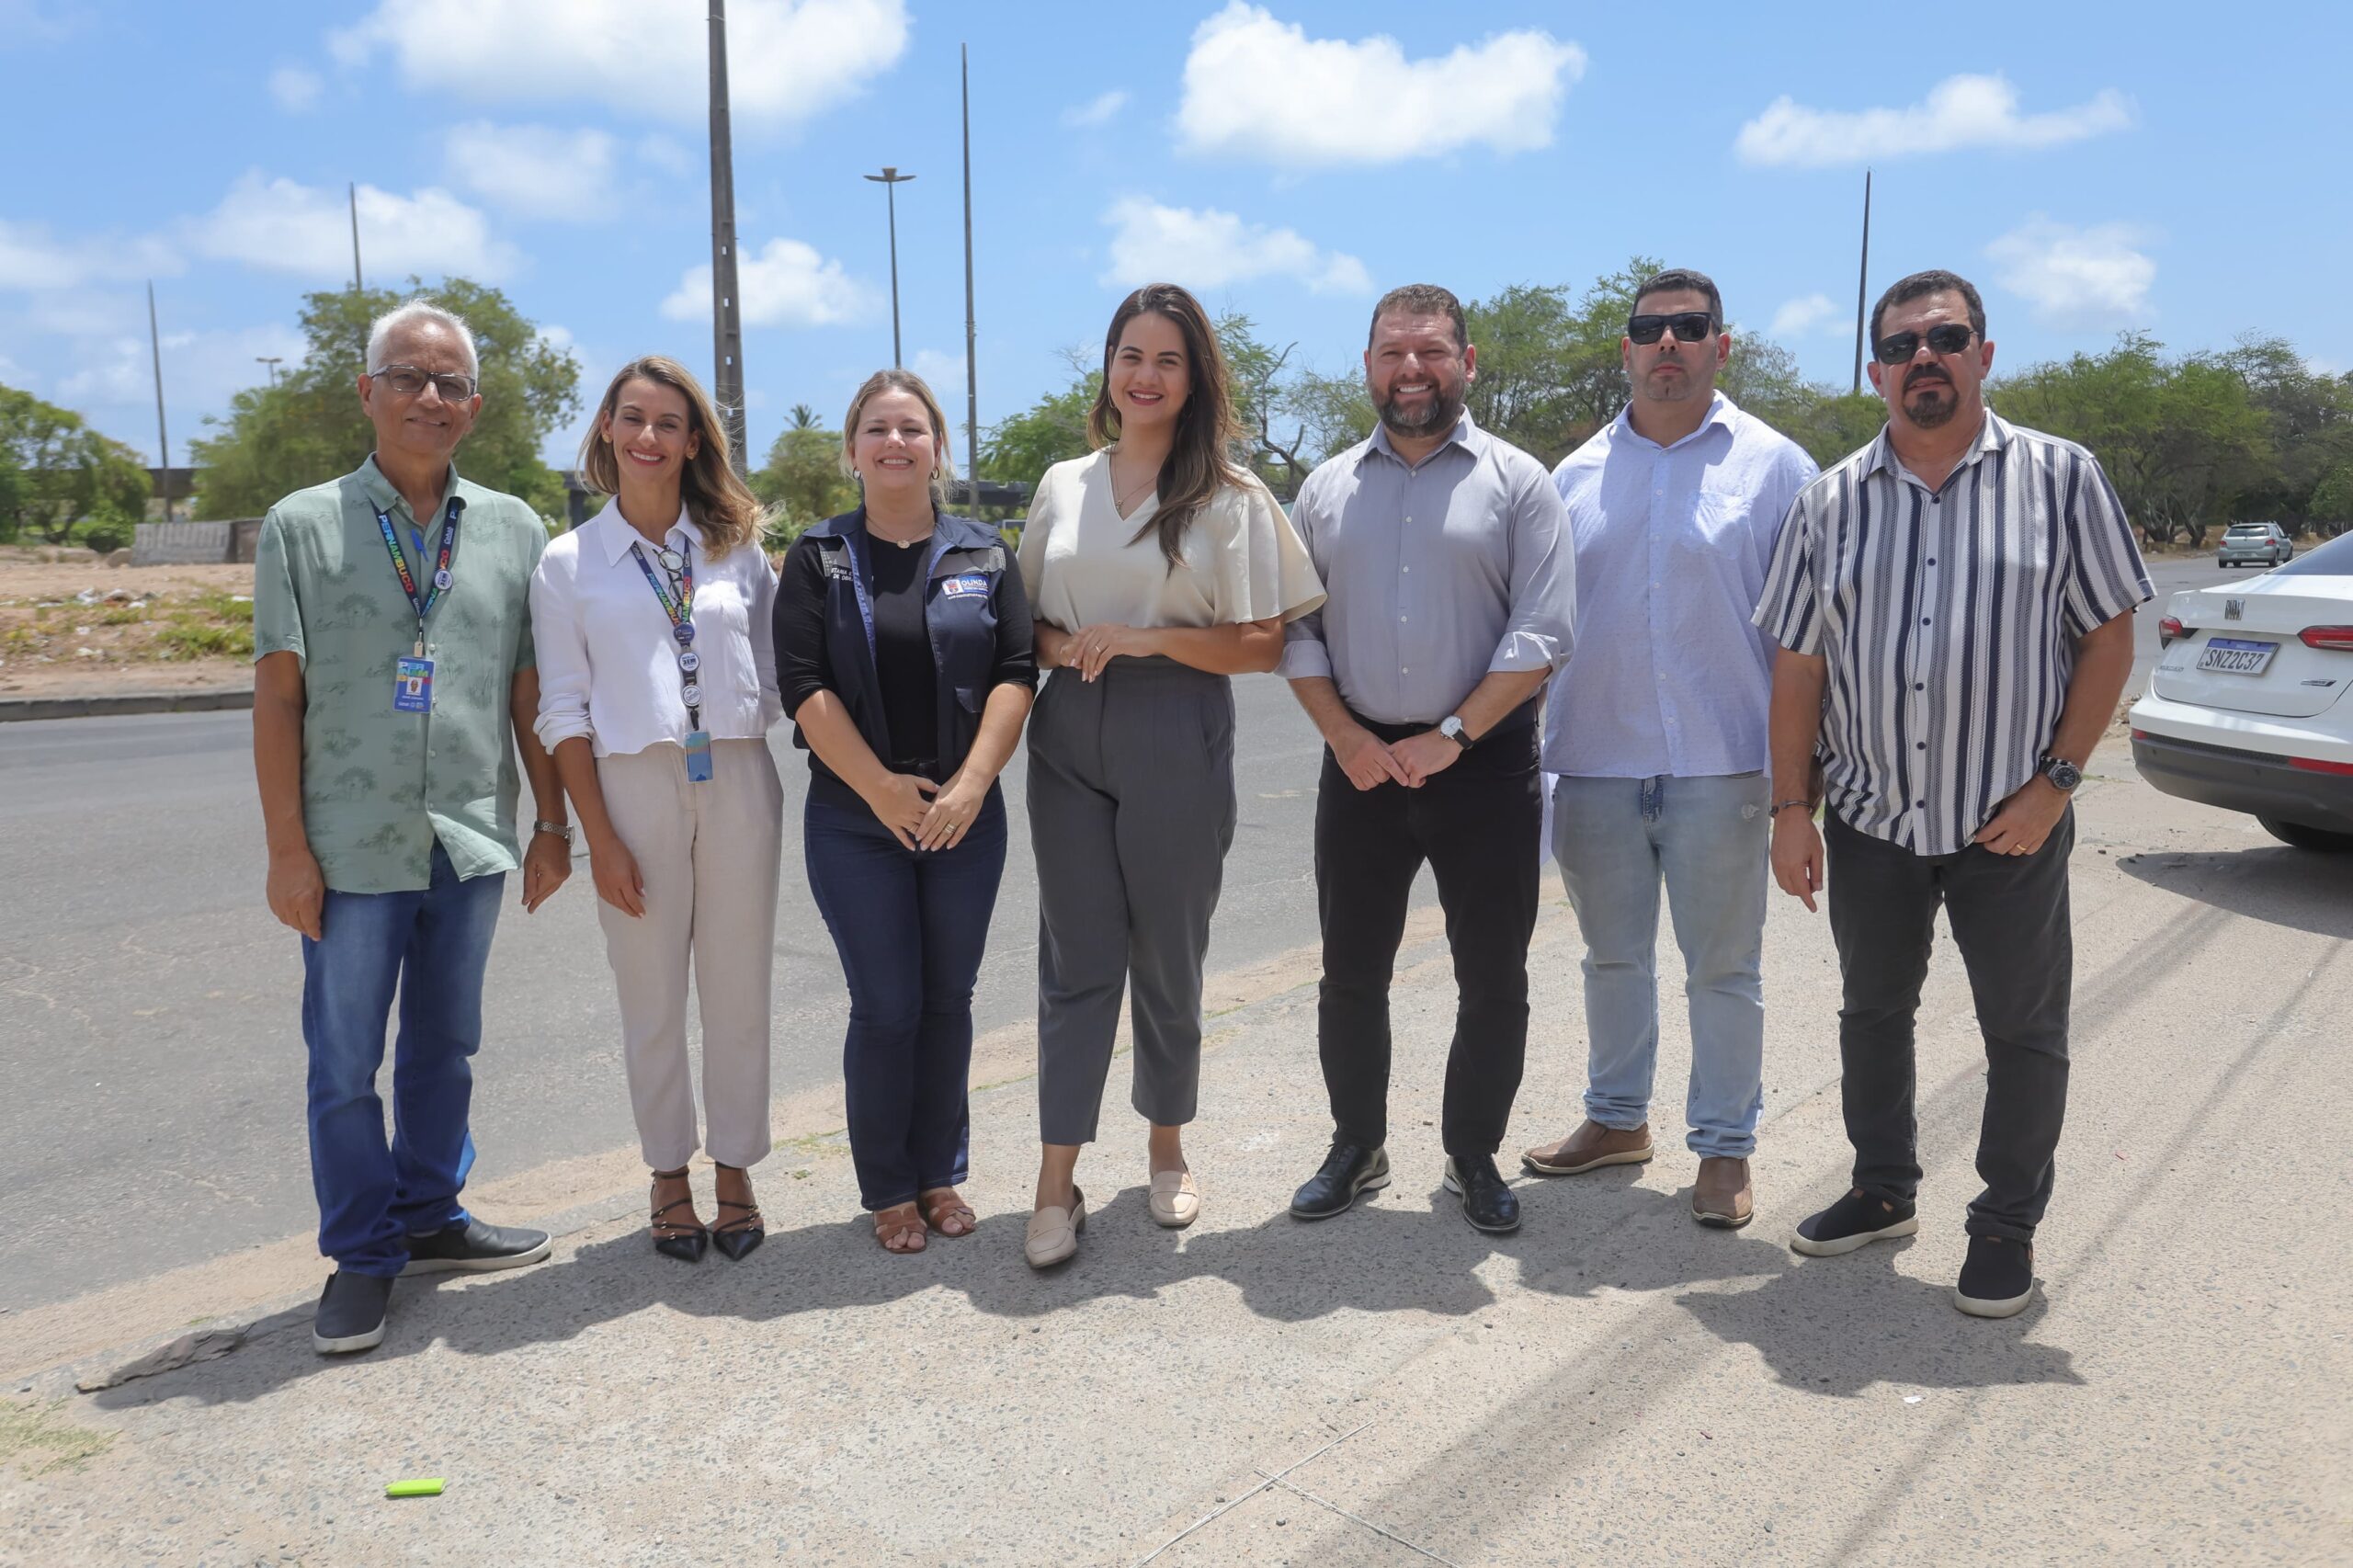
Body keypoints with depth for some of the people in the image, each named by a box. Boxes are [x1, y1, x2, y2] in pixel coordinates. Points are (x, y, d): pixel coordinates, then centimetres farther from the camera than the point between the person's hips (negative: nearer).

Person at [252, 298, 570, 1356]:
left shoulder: (512, 531, 7)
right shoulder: (304, 526, 1)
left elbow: (531, 691, 8)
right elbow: (277, 695, -2)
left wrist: (552, 822, 6)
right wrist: (288, 848, -7)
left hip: (472, 839, 2)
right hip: (353, 843, -2)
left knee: (445, 1049, 14)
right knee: (344, 1062, 4)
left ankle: (428, 1217, 30)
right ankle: (362, 1255, 19)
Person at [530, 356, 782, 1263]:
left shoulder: (736, 547, 7)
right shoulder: (569, 564, 2)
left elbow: (773, 675, 10)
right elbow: (564, 711, 0)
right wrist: (599, 836, -6)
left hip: (738, 782, 1)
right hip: (635, 784, -1)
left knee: (739, 991, 7)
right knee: (653, 997, 7)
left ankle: (735, 1169, 24)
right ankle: (668, 1176, 25)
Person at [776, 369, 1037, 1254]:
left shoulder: (983, 555, 6)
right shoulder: (819, 559, 2)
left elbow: (1015, 674, -1)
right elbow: (804, 685, -6)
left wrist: (971, 782, -13)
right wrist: (881, 787, -13)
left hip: (966, 814, 2)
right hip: (854, 820, -2)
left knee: (948, 1000, 8)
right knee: (886, 1007, 0)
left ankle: (941, 1173, 23)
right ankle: (887, 1188, 16)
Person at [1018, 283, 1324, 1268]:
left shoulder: (1230, 498, 0)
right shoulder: (1063, 486, 11)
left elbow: (1262, 645, -5)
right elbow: (1029, 619, 15)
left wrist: (1149, 637, -16)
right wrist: (1062, 645, -8)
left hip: (1177, 742, -2)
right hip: (1070, 737, 3)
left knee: (1167, 956, 8)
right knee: (1076, 958, 2)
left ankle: (1167, 1151, 28)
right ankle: (1057, 1184, 7)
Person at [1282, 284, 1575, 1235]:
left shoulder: (1516, 481, 0)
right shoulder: (1327, 488, 10)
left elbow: (1541, 634, -8)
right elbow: (1297, 629, 7)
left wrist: (1450, 736, -15)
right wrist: (1345, 736, -6)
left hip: (1485, 764, -2)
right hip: (1360, 763, 3)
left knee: (1493, 980, 7)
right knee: (1351, 975, 10)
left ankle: (1473, 1157, 25)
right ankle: (1356, 1147, 28)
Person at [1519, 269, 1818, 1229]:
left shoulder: (1773, 465, 1)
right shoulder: (1578, 474, 9)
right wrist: (1535, 751, 7)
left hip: (1718, 764, -3)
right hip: (1595, 762, 3)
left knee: (1724, 968, 6)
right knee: (1613, 956, 16)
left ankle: (1725, 1148, 21)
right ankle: (1617, 1118, 33)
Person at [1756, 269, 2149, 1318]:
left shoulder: (2060, 477, -3)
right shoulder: (1830, 501, 2)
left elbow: (2108, 635, -2)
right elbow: (1798, 664, 2)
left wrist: (2057, 779, -10)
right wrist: (1790, 807, -2)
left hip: (2010, 822, -2)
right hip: (1870, 818, 3)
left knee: (2024, 1031, 8)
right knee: (1872, 1011, 16)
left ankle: (2007, 1226, 26)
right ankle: (1883, 1189, 36)